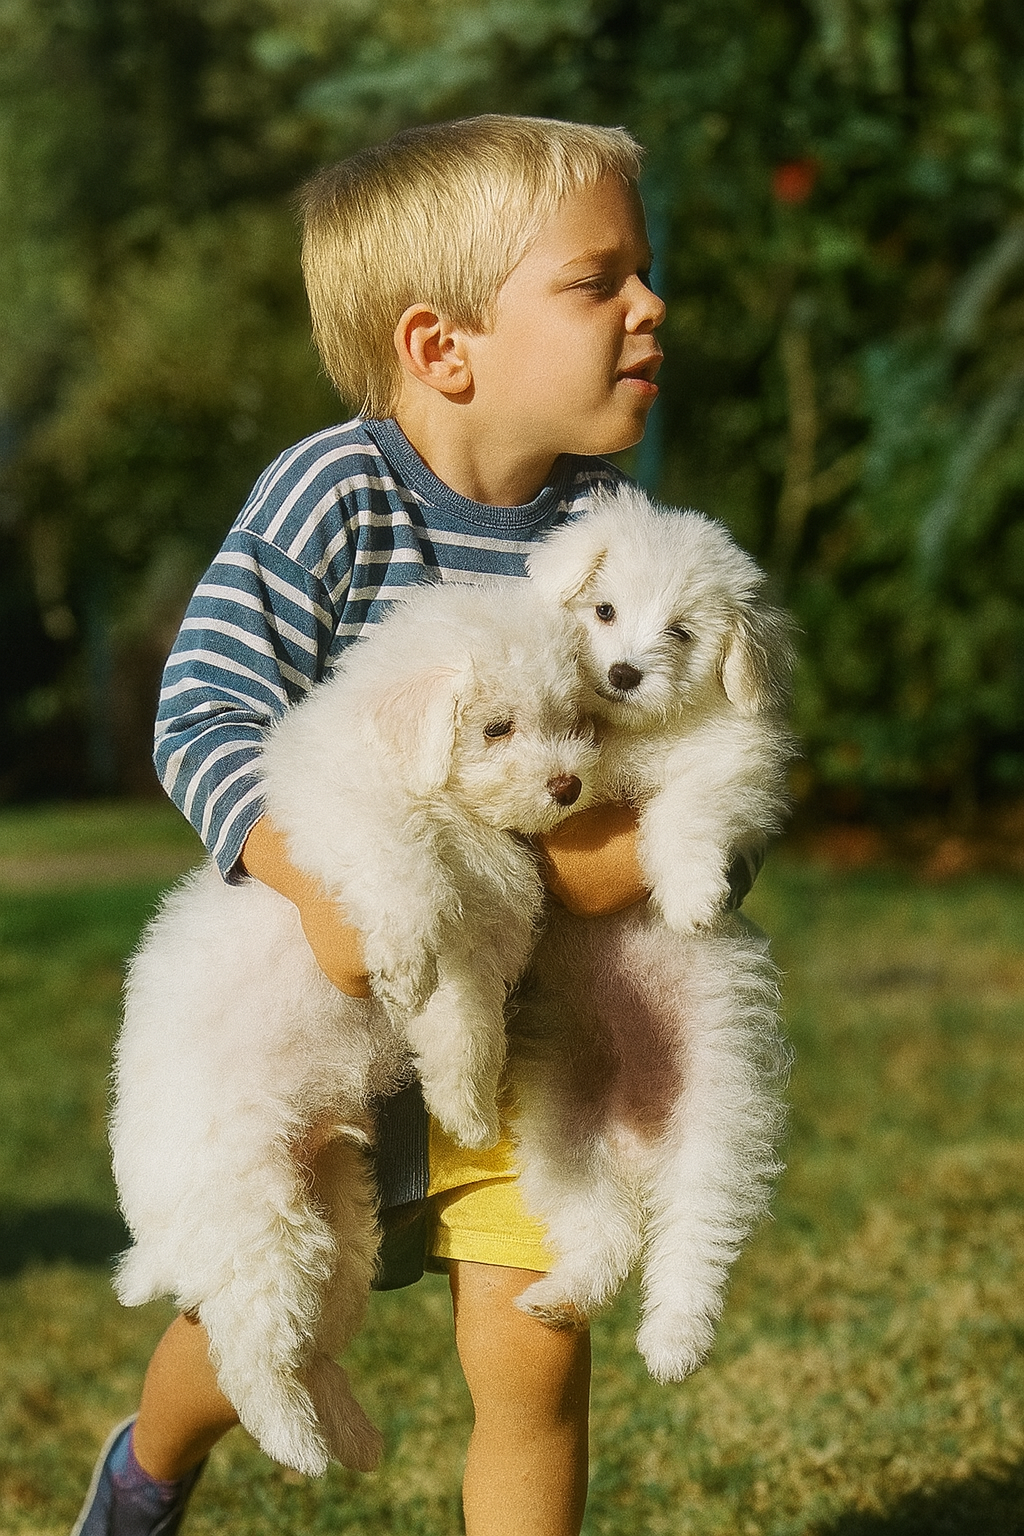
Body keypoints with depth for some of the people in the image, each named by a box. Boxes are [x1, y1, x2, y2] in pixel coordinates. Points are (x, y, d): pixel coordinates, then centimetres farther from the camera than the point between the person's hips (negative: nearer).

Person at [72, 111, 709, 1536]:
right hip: (314, 1009, -3)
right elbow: (207, 715, -21)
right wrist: (318, 885, -35)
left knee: (535, 1364, -1)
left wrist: (643, 841, -21)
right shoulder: (330, 494, -17)